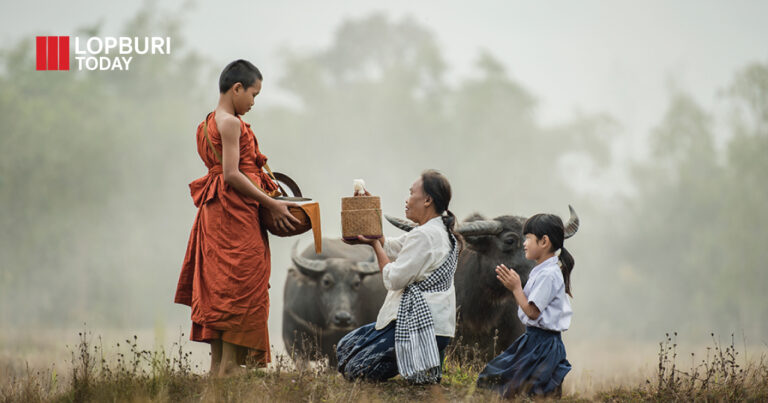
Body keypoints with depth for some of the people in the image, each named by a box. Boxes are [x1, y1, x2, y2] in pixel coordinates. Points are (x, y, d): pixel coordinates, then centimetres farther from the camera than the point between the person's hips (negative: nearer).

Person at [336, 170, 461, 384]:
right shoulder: (438, 232, 14)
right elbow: (389, 248, 23)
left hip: (420, 323, -11)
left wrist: (375, 244, -4)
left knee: (353, 368, -11)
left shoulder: (424, 236, -19)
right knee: (345, 346, 15)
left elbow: (394, 279, -17)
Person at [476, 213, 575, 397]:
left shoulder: (548, 275, -18)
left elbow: (532, 311, -20)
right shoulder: (541, 271, 11)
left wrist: (516, 288, -14)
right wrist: (514, 286, 7)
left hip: (543, 342, -10)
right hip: (533, 338, 10)